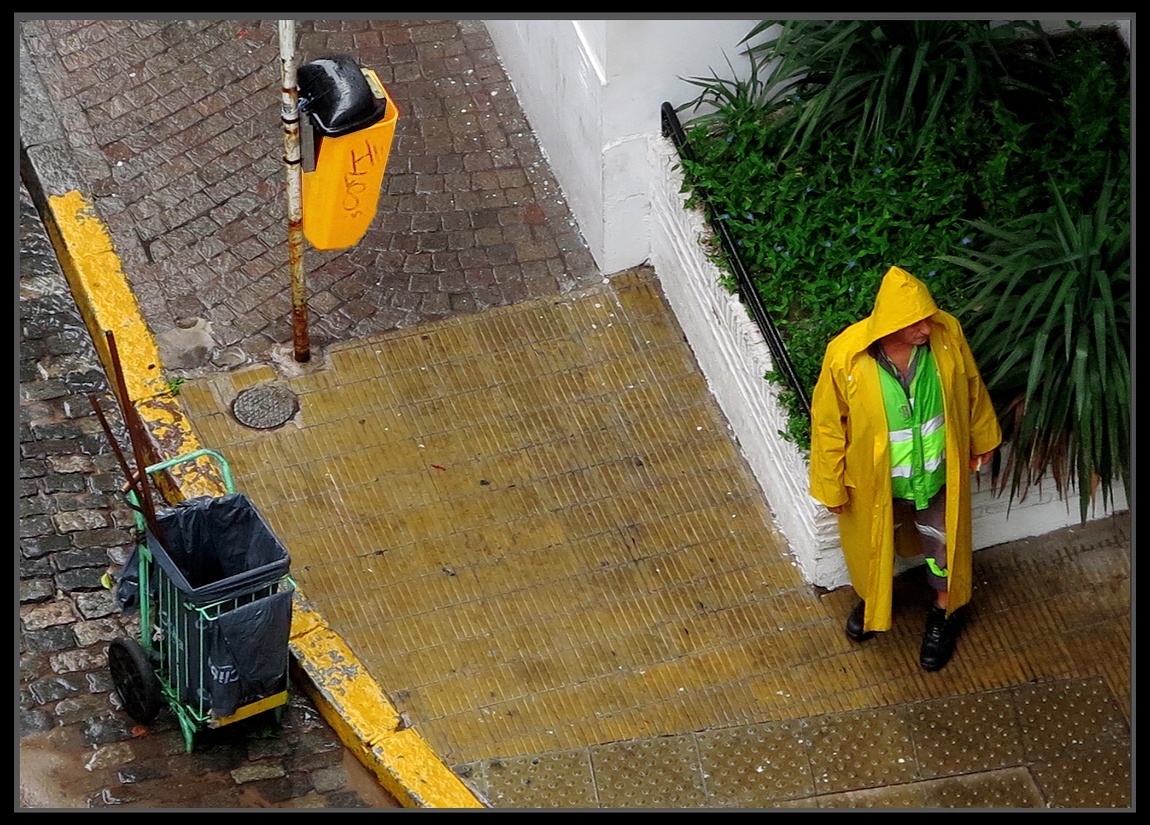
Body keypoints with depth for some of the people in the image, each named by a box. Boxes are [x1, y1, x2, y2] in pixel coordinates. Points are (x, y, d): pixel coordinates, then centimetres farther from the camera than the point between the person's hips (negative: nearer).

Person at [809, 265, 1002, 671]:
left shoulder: (947, 332, -25)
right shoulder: (845, 356, -32)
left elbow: (971, 387, -4)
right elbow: (828, 422, -16)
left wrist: (982, 437, 10)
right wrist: (831, 485, -6)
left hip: (938, 472, 1)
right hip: (875, 477, -1)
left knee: (944, 543, 24)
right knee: (874, 543, 28)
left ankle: (944, 612, 53)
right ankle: (873, 596, 60)